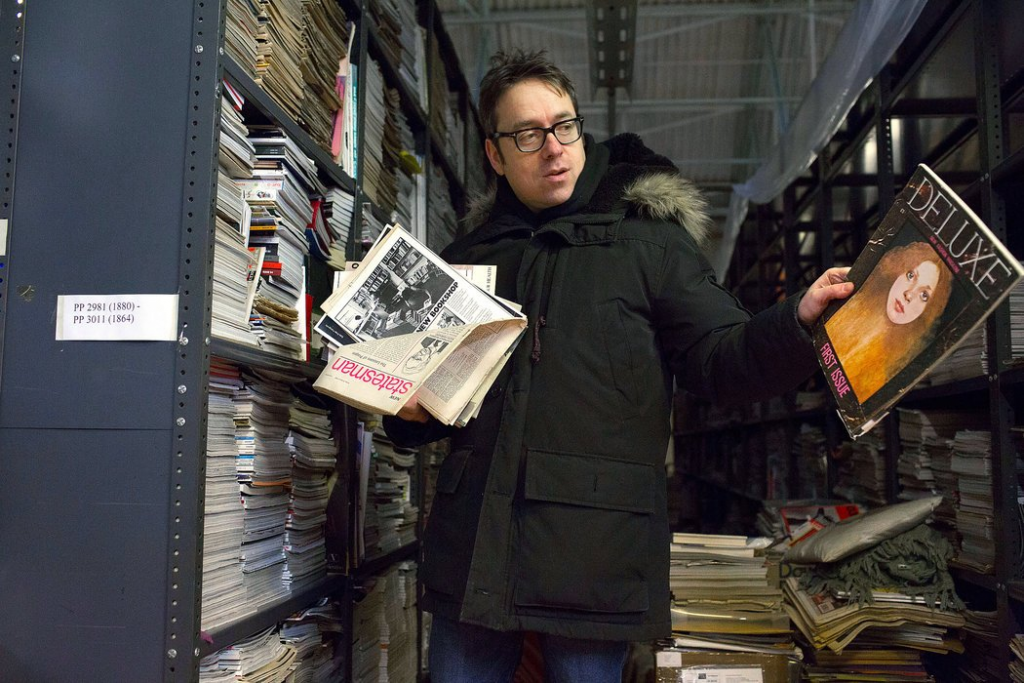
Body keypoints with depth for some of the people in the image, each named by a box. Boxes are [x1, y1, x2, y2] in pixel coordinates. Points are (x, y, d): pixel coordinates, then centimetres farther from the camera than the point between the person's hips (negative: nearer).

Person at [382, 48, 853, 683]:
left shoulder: (646, 239, 5)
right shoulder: (467, 258, 15)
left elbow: (721, 356, -2)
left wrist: (799, 319, -21)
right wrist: (407, 409, 2)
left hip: (596, 555, -3)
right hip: (471, 552, 4)